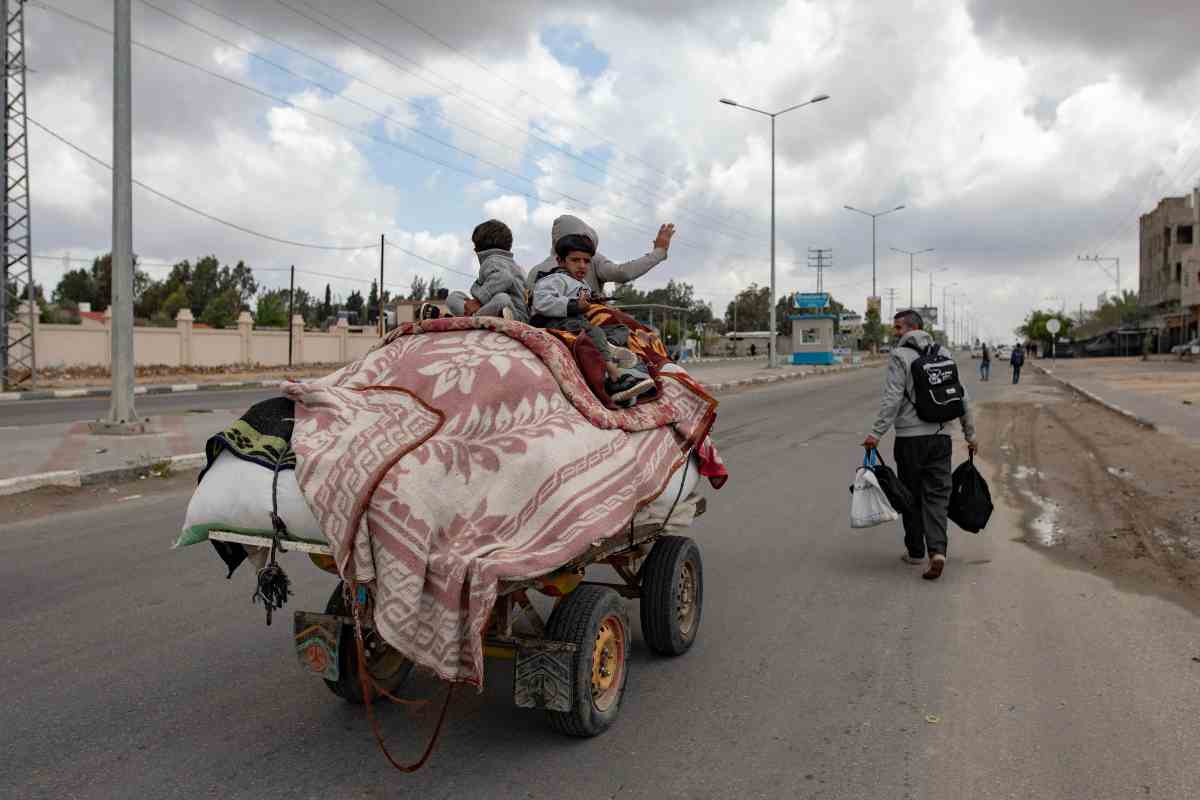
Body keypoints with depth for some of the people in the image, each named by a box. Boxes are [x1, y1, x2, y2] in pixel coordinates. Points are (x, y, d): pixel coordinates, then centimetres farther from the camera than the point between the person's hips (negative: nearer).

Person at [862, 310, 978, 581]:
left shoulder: (900, 356, -7)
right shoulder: (944, 354, 10)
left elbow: (892, 399, -17)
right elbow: (962, 398, 12)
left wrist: (876, 433, -17)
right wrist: (970, 434, 18)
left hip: (910, 438, -4)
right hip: (940, 437, 4)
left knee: (911, 496, 9)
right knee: (937, 496, 4)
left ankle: (916, 551, 20)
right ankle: (937, 550, -12)